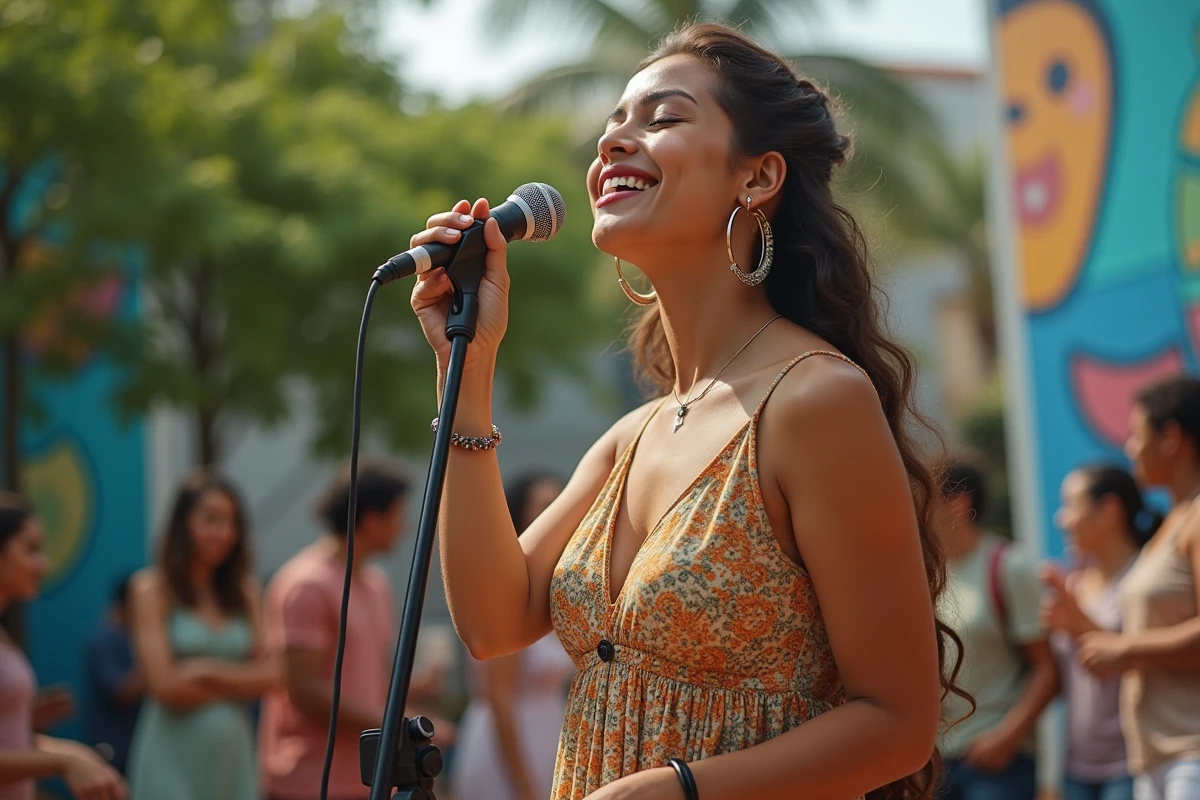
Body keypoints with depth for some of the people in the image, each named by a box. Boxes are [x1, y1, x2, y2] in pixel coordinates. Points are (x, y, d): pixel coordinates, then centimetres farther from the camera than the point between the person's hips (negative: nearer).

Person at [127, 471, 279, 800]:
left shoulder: (245, 591, 11)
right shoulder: (153, 590, -3)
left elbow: (269, 675, 4)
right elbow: (166, 686, -9)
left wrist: (209, 671, -9)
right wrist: (238, 683, 2)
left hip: (233, 755, 4)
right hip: (173, 757, -4)